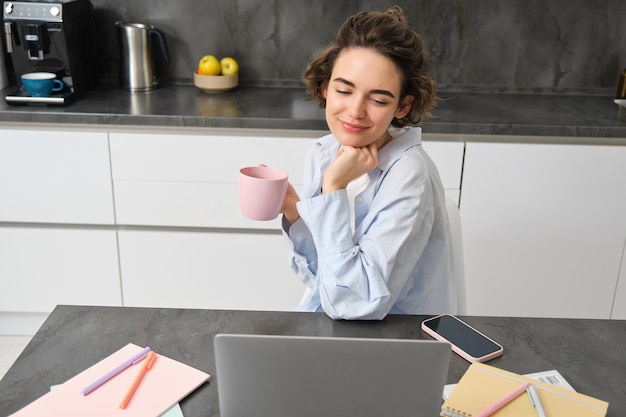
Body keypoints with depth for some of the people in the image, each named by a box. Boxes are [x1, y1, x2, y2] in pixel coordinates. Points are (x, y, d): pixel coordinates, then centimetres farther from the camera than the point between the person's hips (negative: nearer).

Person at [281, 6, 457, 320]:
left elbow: (353, 302, -24)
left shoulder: (408, 175, -20)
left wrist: (334, 189, -25)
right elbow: (319, 278, 2)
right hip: (326, 320, 5)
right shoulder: (321, 154, -4)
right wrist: (294, 213, -13)